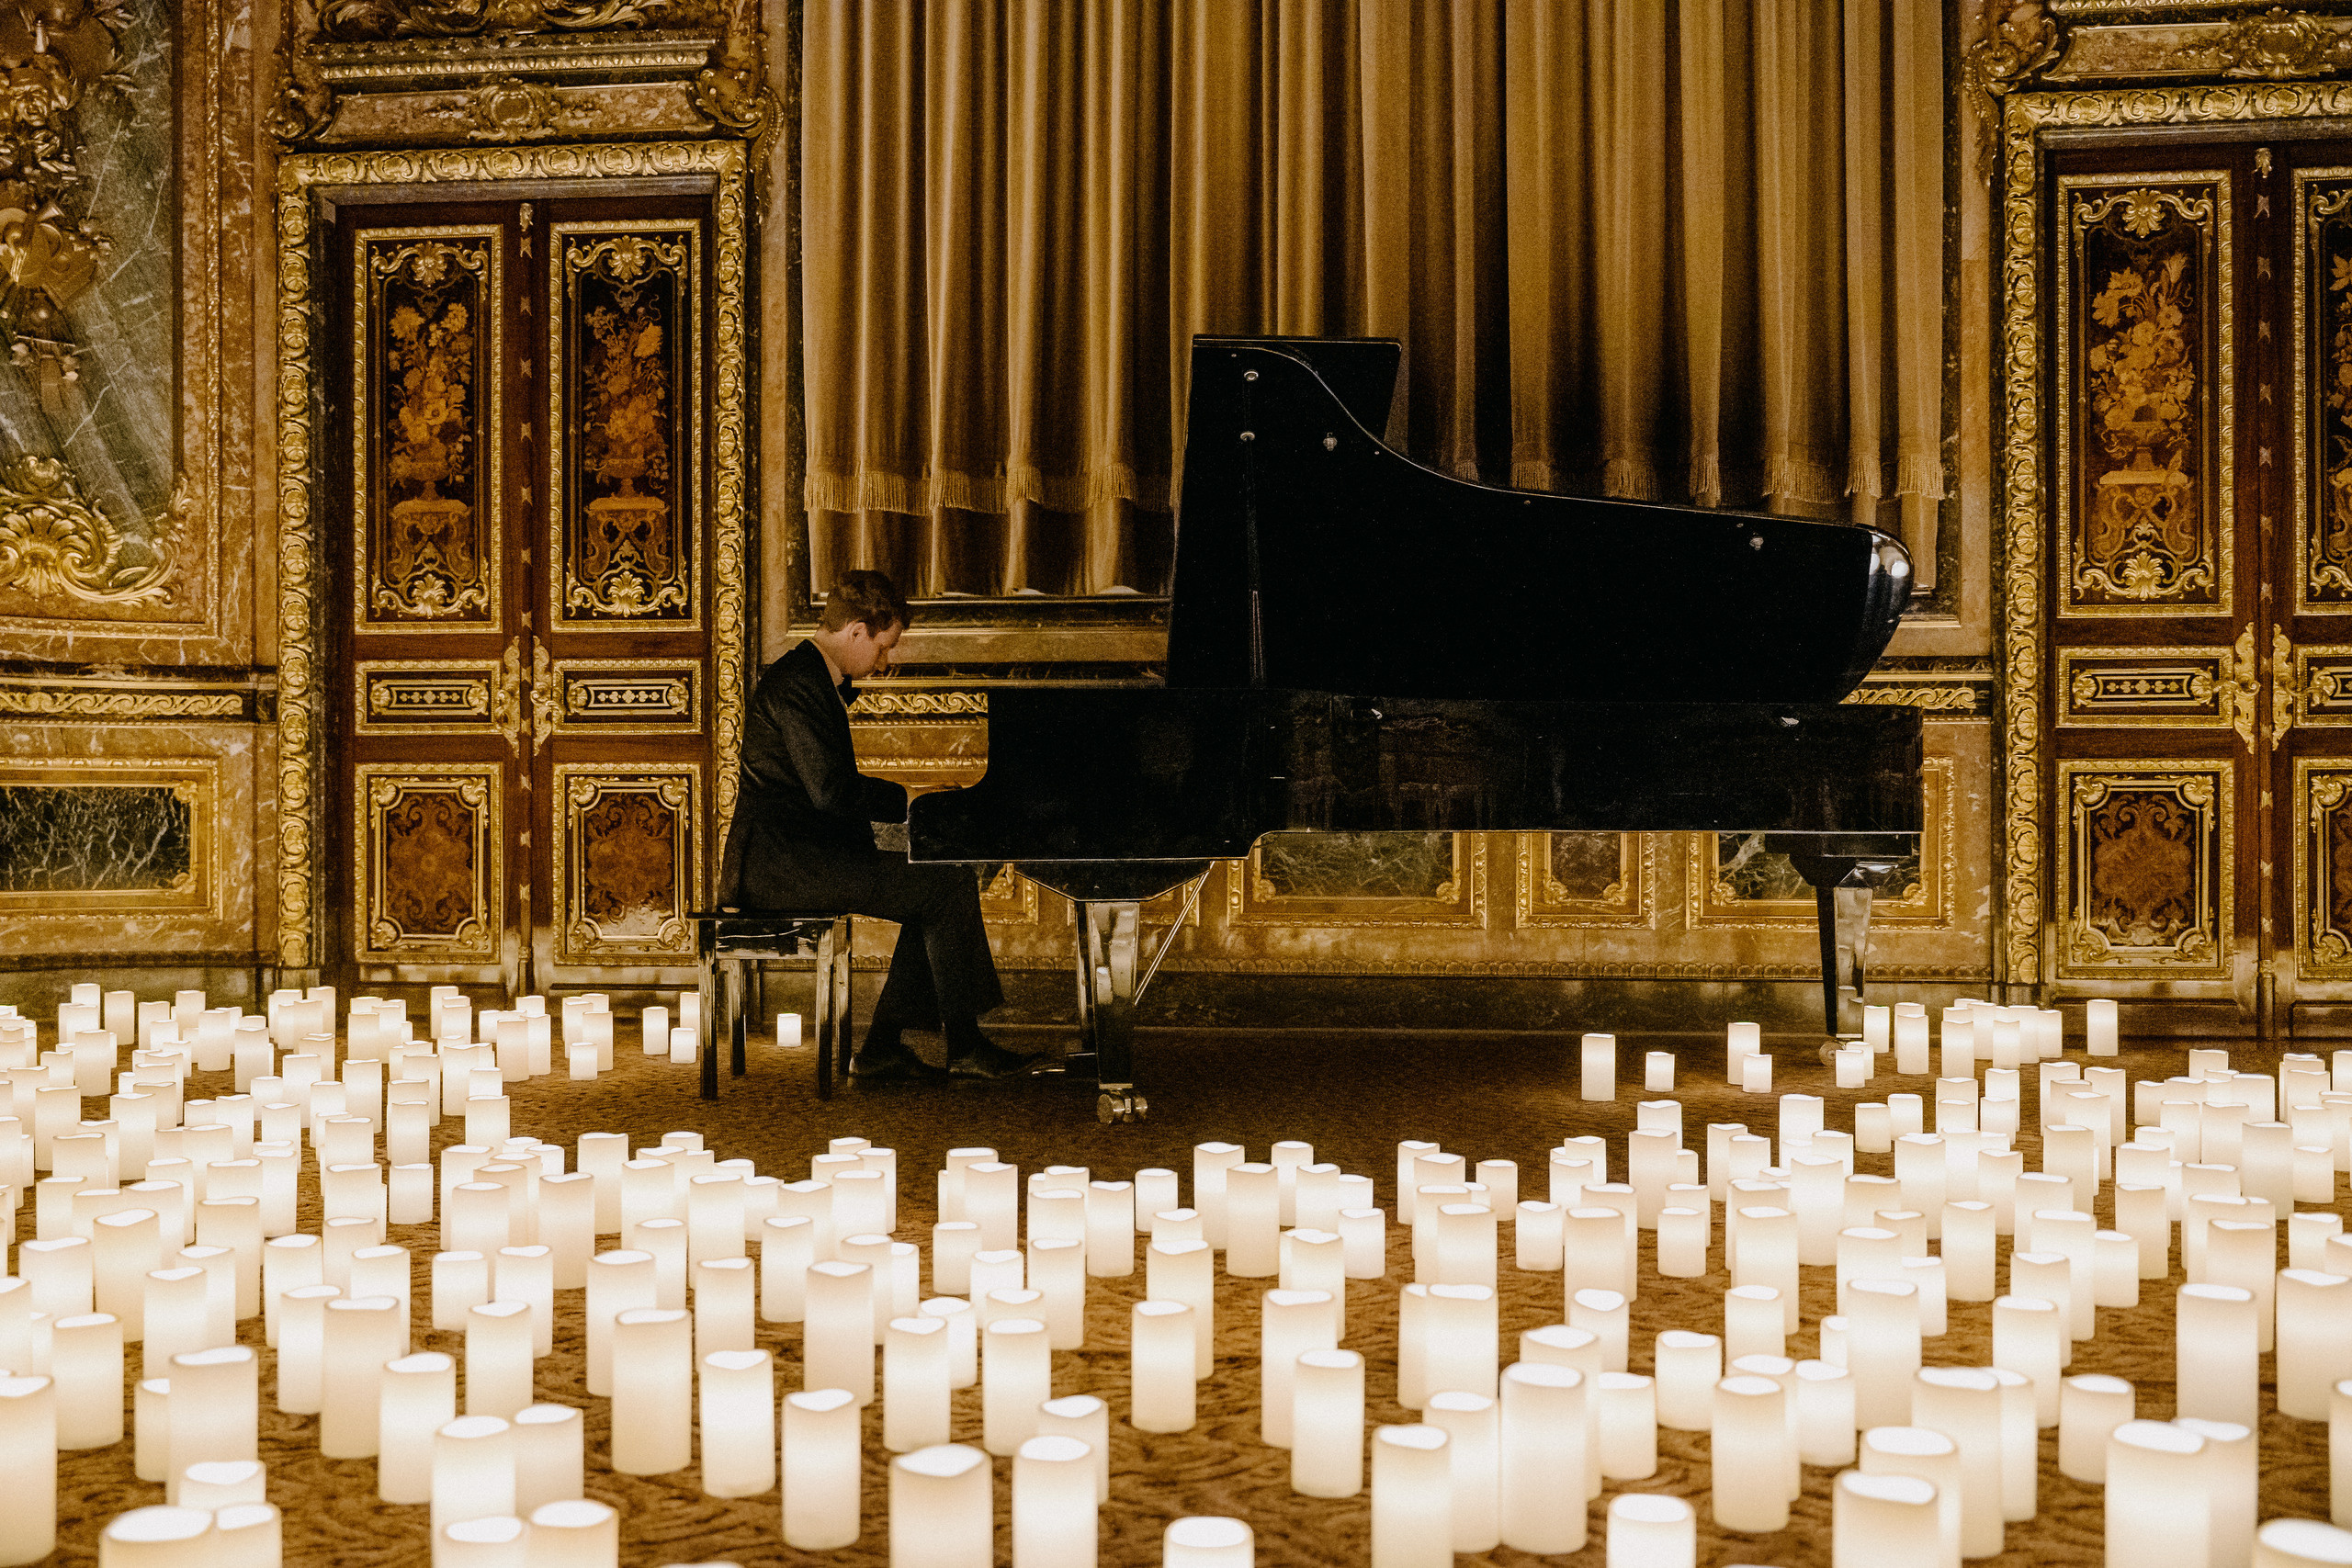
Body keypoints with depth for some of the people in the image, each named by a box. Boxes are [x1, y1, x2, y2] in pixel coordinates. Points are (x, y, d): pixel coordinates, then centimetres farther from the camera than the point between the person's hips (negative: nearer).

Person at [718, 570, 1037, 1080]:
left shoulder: (816, 679, 18)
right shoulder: (798, 684, -16)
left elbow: (832, 786, 21)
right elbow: (832, 792, -23)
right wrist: (916, 799, -11)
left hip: (800, 850, 11)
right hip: (784, 860, -11)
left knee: (941, 884, 8)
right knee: (949, 887, -15)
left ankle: (881, 1047, 5)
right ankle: (965, 1046, -4)